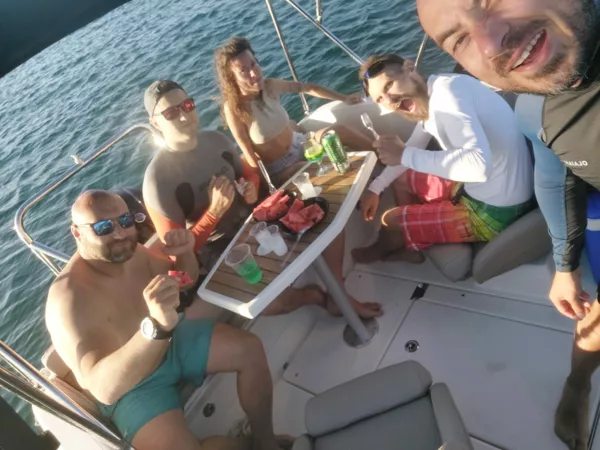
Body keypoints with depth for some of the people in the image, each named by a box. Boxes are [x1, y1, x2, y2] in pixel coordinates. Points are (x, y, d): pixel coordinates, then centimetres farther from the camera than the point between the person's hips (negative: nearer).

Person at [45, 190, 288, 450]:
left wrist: (185, 253, -16)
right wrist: (156, 325, -58)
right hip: (130, 387, -6)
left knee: (250, 349, 2)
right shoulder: (69, 295, -31)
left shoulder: (130, 252, -10)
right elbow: (103, 387, -43)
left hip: (171, 340, 7)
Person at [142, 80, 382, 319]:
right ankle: (316, 294, 3)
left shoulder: (216, 139, -1)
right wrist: (214, 211, -28)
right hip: (220, 249, -6)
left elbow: (249, 173, 18)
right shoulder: (158, 178, -19)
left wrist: (251, 189, -7)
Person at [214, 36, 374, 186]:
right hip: (279, 169, -5)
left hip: (299, 144, 5)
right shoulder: (233, 108, -25)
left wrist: (344, 98, 2)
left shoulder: (270, 86, -12)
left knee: (339, 131, -8)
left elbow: (309, 88, 2)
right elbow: (249, 154, -21)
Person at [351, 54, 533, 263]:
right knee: (401, 179, 21)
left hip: (495, 211, -9)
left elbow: (480, 164, -39)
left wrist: (404, 155, -28)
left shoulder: (446, 90, -26)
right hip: (477, 189, 9)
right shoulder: (428, 100, 2)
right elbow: (413, 148, 20)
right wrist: (374, 188, 14)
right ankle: (411, 247, 34)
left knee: (391, 222, 3)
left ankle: (381, 250, 37)